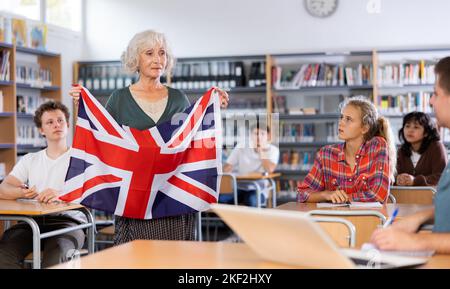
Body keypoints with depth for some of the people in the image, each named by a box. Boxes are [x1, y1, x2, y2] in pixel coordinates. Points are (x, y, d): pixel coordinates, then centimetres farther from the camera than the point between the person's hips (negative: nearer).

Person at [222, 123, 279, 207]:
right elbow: (227, 167, 1)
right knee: (219, 198, -28)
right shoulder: (241, 147, 4)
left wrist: (261, 150, -12)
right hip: (239, 188, 2)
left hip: (258, 190, -2)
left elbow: (270, 169, -17)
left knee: (252, 200, -37)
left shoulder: (273, 150, 0)